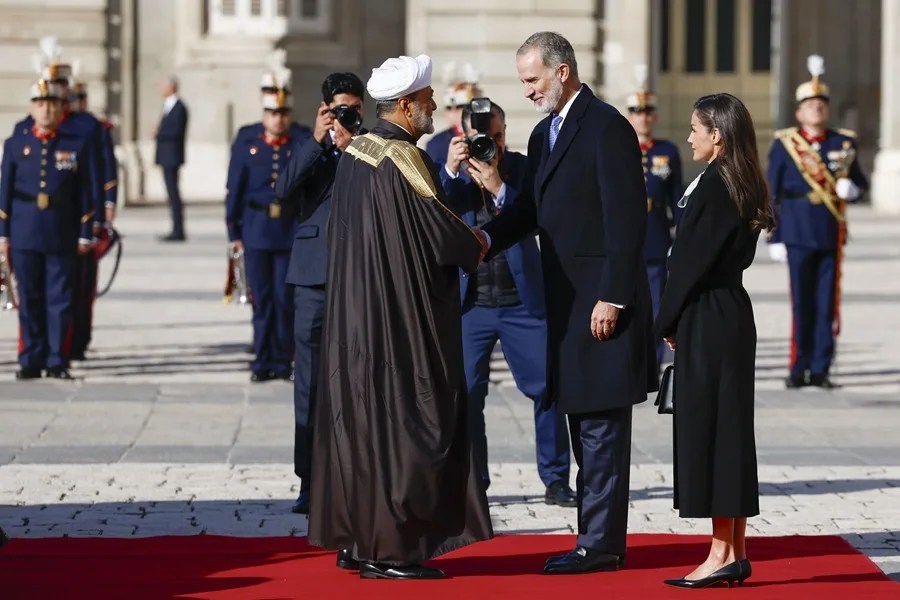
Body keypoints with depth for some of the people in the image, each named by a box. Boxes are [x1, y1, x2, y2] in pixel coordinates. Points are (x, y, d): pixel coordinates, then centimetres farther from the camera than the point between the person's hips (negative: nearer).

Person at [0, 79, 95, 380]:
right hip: (25, 235, 1)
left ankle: (58, 362, 5)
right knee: (29, 300, 3)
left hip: (62, 238, -1)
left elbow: (85, 194, 4)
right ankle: (31, 361, 8)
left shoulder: (76, 145, 4)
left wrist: (85, 235, 0)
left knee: (60, 300, 0)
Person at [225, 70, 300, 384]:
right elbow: (235, 190, 7)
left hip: (291, 233, -1)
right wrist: (234, 232, 3)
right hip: (256, 233, 1)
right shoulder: (246, 144, 6)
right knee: (262, 298, 3)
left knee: (285, 298, -1)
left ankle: (283, 361, 7)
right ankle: (263, 361, 10)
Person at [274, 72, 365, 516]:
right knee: (310, 384, 0)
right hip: (314, 276, 1)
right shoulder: (308, 151, 11)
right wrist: (318, 141, -9)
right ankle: (310, 482, 3)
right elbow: (283, 192, -5)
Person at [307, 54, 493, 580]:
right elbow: (439, 228, -17)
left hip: (357, 314, 9)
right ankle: (389, 547, -2)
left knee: (364, 415, 12)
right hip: (402, 317, -9)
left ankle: (357, 535, 16)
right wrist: (476, 246, 2)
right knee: (402, 418, -4)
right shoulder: (403, 158, -18)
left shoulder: (355, 152, 9)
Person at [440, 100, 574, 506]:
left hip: (523, 301, 0)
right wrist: (450, 170, -22)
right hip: (468, 304, 0)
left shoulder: (521, 167, 2)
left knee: (548, 388, -1)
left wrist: (499, 188, -23)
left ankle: (555, 480, 8)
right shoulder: (450, 173, 3)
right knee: (465, 396, -1)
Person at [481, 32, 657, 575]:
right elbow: (534, 210, 17)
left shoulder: (606, 126, -12)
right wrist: (488, 236, -1)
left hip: (603, 301, -9)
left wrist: (611, 297, -19)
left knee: (602, 427, -6)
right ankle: (605, 539, 17)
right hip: (566, 301, 9)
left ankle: (600, 544, -3)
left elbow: (627, 218, -16)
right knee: (585, 424, 12)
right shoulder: (544, 134, 16)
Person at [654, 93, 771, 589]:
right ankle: (735, 552, 13)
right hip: (733, 311, 9)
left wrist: (667, 322, -6)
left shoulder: (712, 185, -15)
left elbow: (691, 260, -16)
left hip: (706, 320, -9)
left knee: (707, 429, -5)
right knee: (729, 428, 10)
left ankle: (722, 554, -4)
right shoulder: (744, 187, 12)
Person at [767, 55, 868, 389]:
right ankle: (799, 370, 6)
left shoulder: (843, 143, 9)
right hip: (799, 234, -2)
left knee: (828, 304, 2)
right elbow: (771, 194, 3)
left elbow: (860, 183, 14)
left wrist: (851, 189, -10)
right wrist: (774, 237, -1)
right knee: (802, 303, 0)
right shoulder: (784, 144, 3)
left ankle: (821, 369, 7)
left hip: (832, 235, 2)